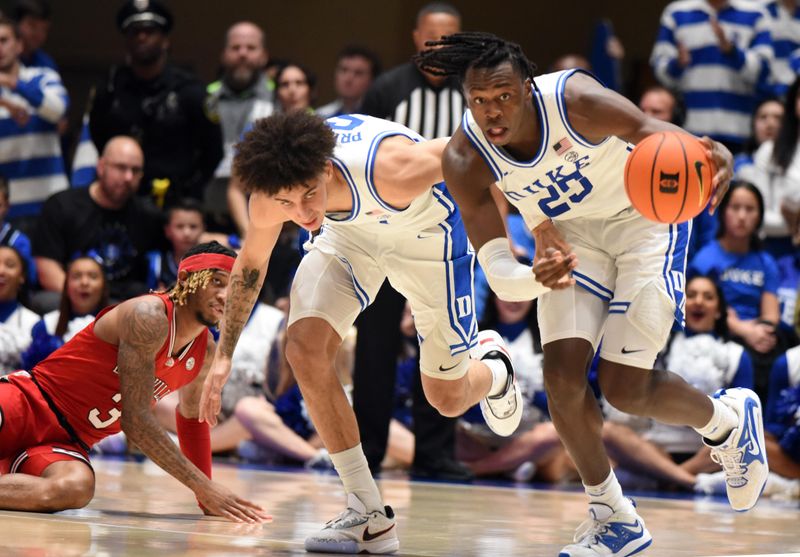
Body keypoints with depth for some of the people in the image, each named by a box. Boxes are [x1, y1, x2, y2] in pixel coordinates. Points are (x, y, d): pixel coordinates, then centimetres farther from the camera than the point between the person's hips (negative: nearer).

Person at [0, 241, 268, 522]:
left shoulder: (206, 353, 7)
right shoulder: (150, 316, -18)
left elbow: (192, 418, 25)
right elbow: (136, 420, -21)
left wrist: (208, 499, 18)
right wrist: (204, 487, -23)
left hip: (64, 444, 6)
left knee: (75, 489, -33)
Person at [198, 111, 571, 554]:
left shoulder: (391, 171, -45)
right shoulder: (266, 201, -28)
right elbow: (250, 264, -5)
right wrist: (223, 356, -6)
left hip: (429, 232, -3)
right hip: (347, 233, 3)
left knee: (449, 399, 5)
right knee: (303, 349, -21)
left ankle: (493, 369, 46)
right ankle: (369, 516, -10)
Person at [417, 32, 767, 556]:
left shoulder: (575, 101, -33)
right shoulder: (465, 160, -23)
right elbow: (498, 273, -25)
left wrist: (715, 159, -59)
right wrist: (539, 278, -50)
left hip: (643, 216, -4)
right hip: (569, 234, 4)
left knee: (625, 388, -12)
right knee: (562, 375, -12)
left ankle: (726, 419, 21)